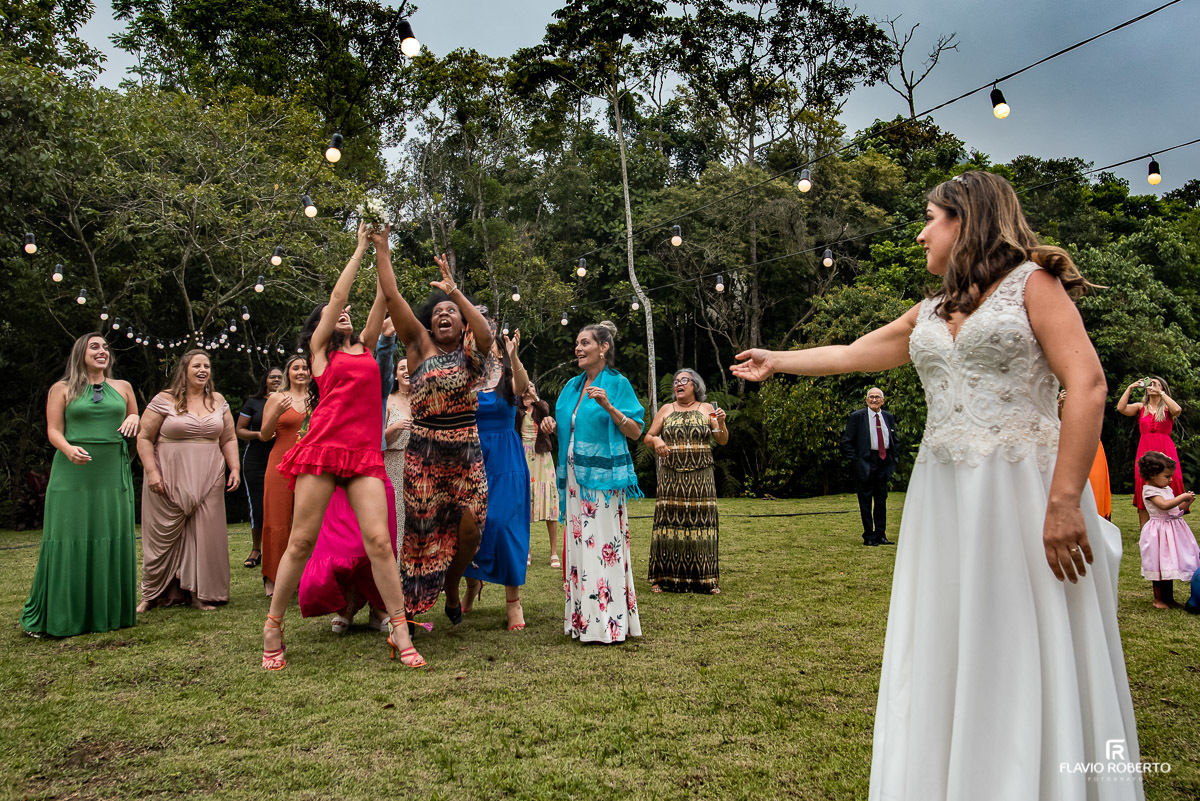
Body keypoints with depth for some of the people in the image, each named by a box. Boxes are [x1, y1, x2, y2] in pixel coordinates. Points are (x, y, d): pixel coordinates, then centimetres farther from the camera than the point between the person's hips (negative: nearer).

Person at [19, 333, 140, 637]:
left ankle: (109, 612, 10)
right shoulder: (62, 389, 6)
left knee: (112, 540, 3)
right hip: (73, 474, -3)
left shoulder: (122, 387, 13)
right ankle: (57, 617, 6)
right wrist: (68, 449, -20)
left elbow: (135, 417, 25)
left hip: (112, 474, 3)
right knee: (69, 541, -3)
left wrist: (133, 419, 1)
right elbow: (54, 431, 1)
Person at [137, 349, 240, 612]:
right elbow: (144, 438, -2)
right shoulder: (164, 400, -2)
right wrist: (151, 472, -11)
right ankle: (152, 595, 17)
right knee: (164, 536, 3)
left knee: (204, 534, 0)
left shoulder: (218, 401, 11)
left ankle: (200, 593, 9)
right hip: (169, 481, -3)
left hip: (207, 480, 3)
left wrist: (235, 468, 3)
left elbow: (228, 439, 14)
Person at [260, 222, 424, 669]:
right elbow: (338, 294, 7)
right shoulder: (320, 349, 13)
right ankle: (273, 629, 15)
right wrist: (361, 248, 14)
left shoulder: (366, 347, 22)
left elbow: (386, 296, 18)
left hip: (365, 454, 3)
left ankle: (400, 632, -4)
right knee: (301, 541, 0)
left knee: (378, 540, -8)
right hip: (323, 446, -2)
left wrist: (382, 249, 14)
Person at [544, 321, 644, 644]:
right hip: (574, 476, 7)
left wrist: (608, 406, -19)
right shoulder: (573, 385, 15)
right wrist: (553, 425, 4)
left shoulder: (617, 383, -3)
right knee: (578, 542, 7)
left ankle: (609, 622, -1)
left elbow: (636, 432, -7)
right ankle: (583, 619, 14)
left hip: (604, 477, -6)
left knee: (604, 544, -7)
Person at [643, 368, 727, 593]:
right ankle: (662, 578, 2)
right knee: (668, 523, -3)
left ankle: (706, 579, 4)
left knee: (700, 523, -2)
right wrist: (656, 440, -11)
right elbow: (648, 437, 11)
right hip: (671, 477, 1)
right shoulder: (666, 410, 12)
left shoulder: (706, 409, 9)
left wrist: (721, 423, -13)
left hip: (700, 478, -1)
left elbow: (723, 440, 6)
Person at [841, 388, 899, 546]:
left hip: (884, 462, 5)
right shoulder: (856, 416, -3)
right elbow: (847, 441, -4)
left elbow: (895, 441, 20)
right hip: (865, 463, -5)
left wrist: (893, 458, 9)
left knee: (881, 500, 10)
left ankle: (881, 535, 18)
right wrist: (855, 460, -10)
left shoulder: (888, 417, 12)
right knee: (865, 501, 1)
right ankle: (868, 536, 8)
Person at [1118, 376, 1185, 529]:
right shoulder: (1141, 407, 13)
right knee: (1143, 497, -4)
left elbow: (1177, 410, -15)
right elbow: (1121, 408, -3)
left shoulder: (1167, 408, 8)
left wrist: (1160, 393, -12)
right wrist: (1130, 388, -2)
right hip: (1145, 452, 1)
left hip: (1165, 452, -1)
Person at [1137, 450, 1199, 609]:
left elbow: (1174, 508, 20)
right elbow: (1164, 505, -27)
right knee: (1161, 567, -4)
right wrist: (1182, 497, -21)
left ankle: (1169, 597, 24)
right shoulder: (1149, 490, -13)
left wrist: (1186, 502, 5)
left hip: (1173, 529, 9)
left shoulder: (1166, 488, 14)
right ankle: (1158, 599, 7)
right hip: (1160, 531, -9)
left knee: (1169, 565, 14)